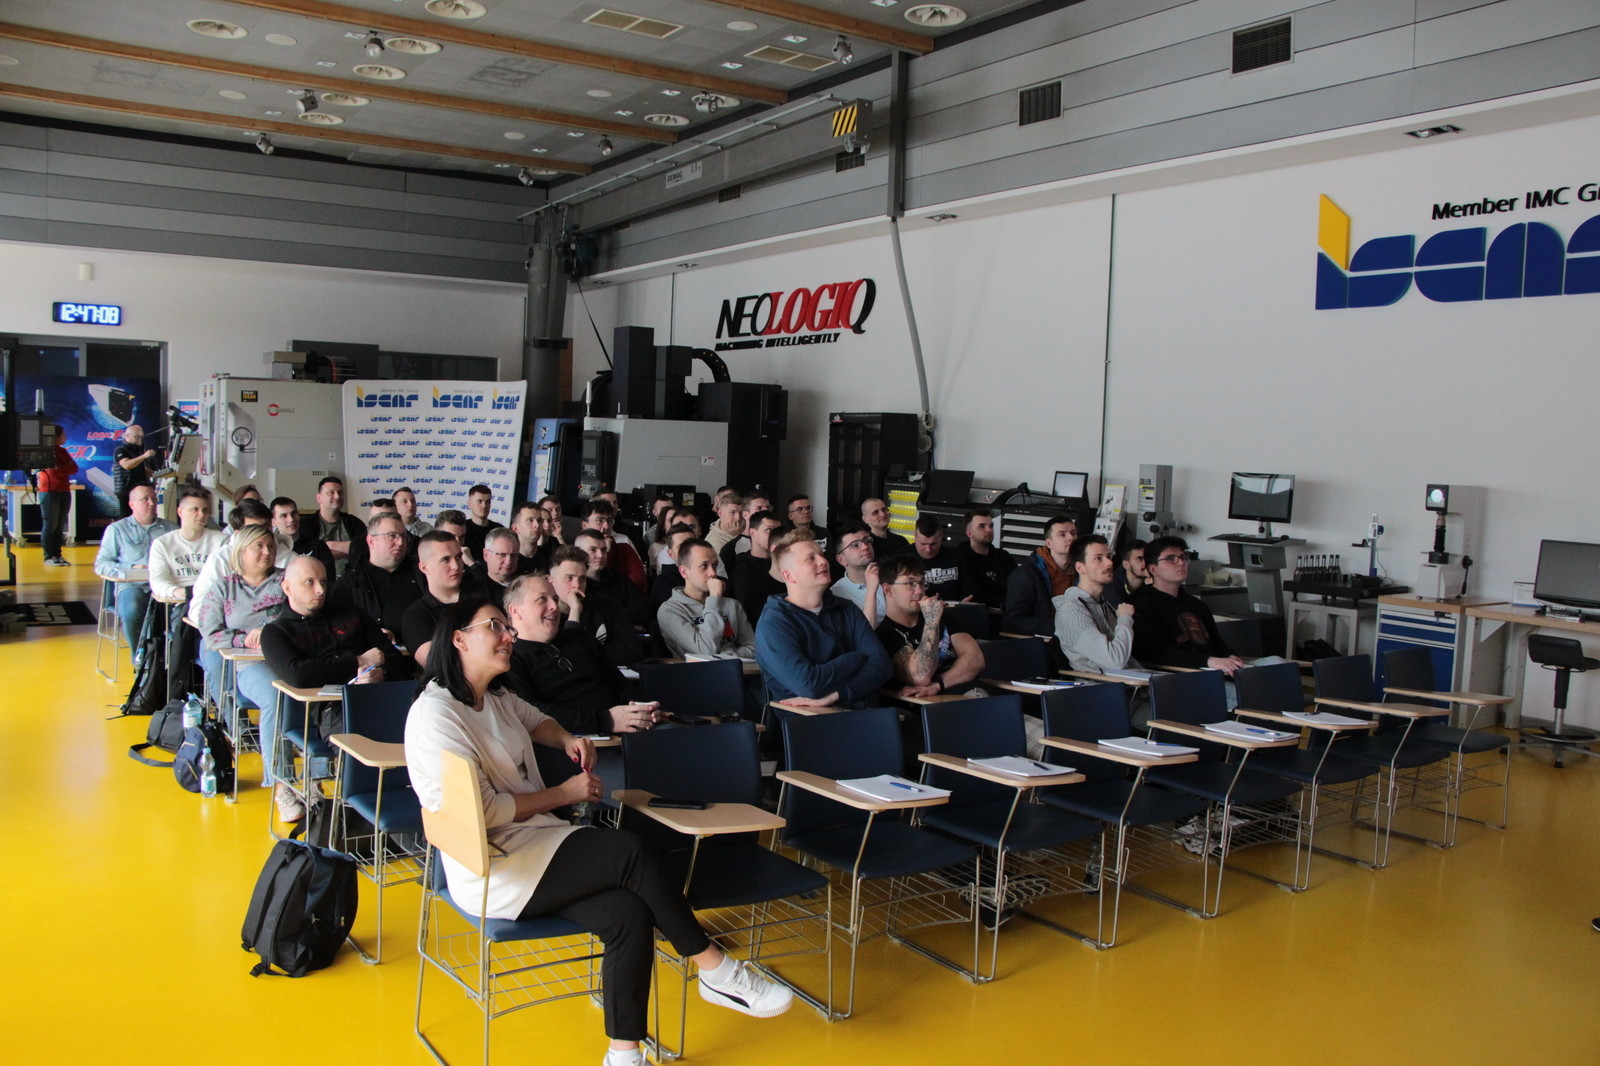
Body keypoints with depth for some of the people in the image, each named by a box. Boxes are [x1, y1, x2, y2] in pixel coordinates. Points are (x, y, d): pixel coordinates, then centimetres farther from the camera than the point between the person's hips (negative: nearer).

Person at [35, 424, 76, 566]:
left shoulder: (62, 451, 17)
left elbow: (74, 468, 5)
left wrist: (60, 467, -8)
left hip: (64, 491, 7)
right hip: (49, 491, -7)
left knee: (60, 526, 7)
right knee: (50, 525, -5)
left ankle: (57, 555, 10)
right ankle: (48, 557, -2)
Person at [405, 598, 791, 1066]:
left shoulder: (496, 699, 13)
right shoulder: (435, 716, -14)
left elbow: (536, 720, 35)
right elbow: (481, 811, -19)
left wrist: (567, 739, 11)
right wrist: (565, 793, -11)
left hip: (533, 842, 8)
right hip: (492, 871, -8)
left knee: (629, 914, -17)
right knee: (629, 851, -23)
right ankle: (716, 971, -9)